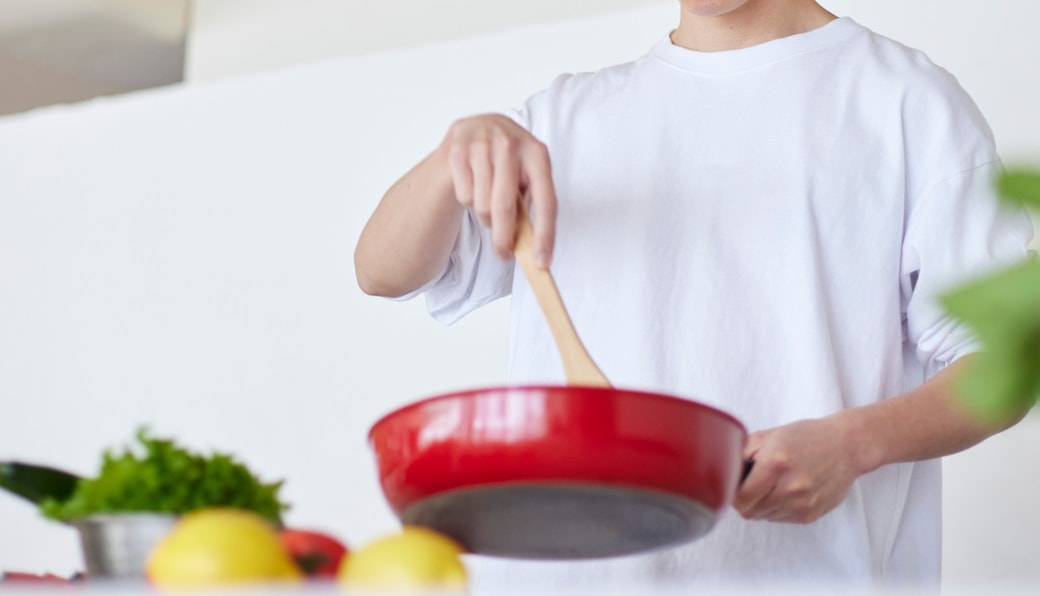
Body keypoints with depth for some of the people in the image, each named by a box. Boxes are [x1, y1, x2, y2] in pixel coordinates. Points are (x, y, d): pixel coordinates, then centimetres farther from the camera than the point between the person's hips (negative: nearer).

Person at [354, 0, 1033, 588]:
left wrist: (853, 442, -17)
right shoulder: (568, 114, 18)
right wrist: (460, 151, -12)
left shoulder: (907, 98, 6)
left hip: (803, 565, -3)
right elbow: (384, 270, 8)